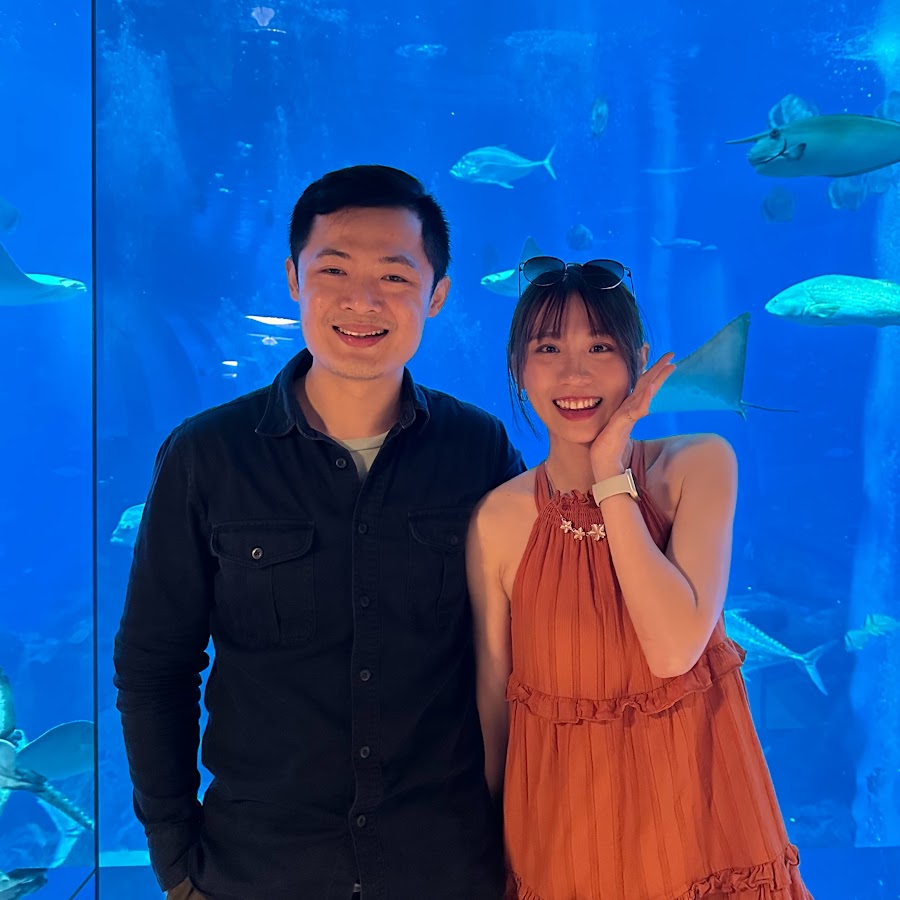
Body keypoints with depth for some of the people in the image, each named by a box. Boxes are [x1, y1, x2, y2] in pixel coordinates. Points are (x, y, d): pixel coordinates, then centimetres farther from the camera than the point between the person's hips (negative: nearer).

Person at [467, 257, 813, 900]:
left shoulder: (699, 464, -11)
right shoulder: (499, 520, -12)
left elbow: (676, 648, -23)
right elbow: (492, 699, -4)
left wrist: (612, 477, -22)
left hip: (692, 805, 1)